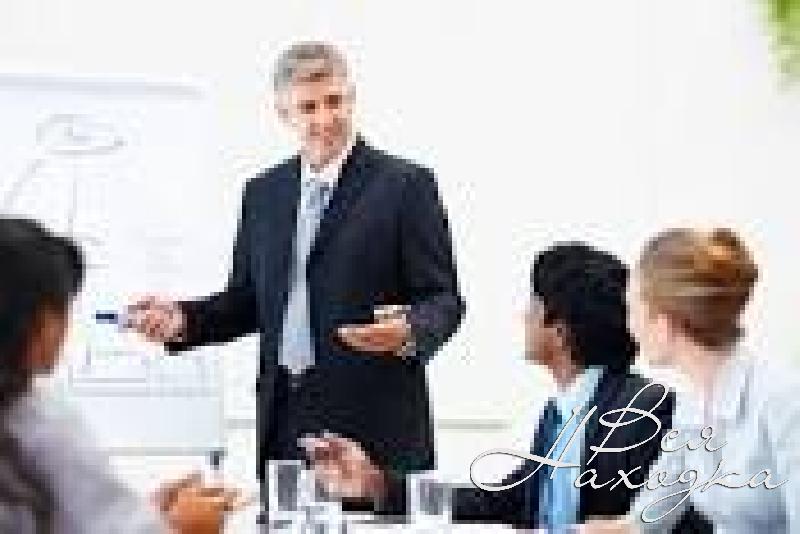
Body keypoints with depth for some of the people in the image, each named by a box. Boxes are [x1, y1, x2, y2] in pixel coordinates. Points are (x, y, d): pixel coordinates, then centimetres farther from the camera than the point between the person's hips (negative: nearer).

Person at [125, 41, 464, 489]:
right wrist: (182, 320, 2)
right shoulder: (264, 192, 15)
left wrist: (409, 333, -24)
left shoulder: (405, 184, -1)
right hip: (285, 426, 5)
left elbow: (444, 299, -3)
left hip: (374, 422, -4)